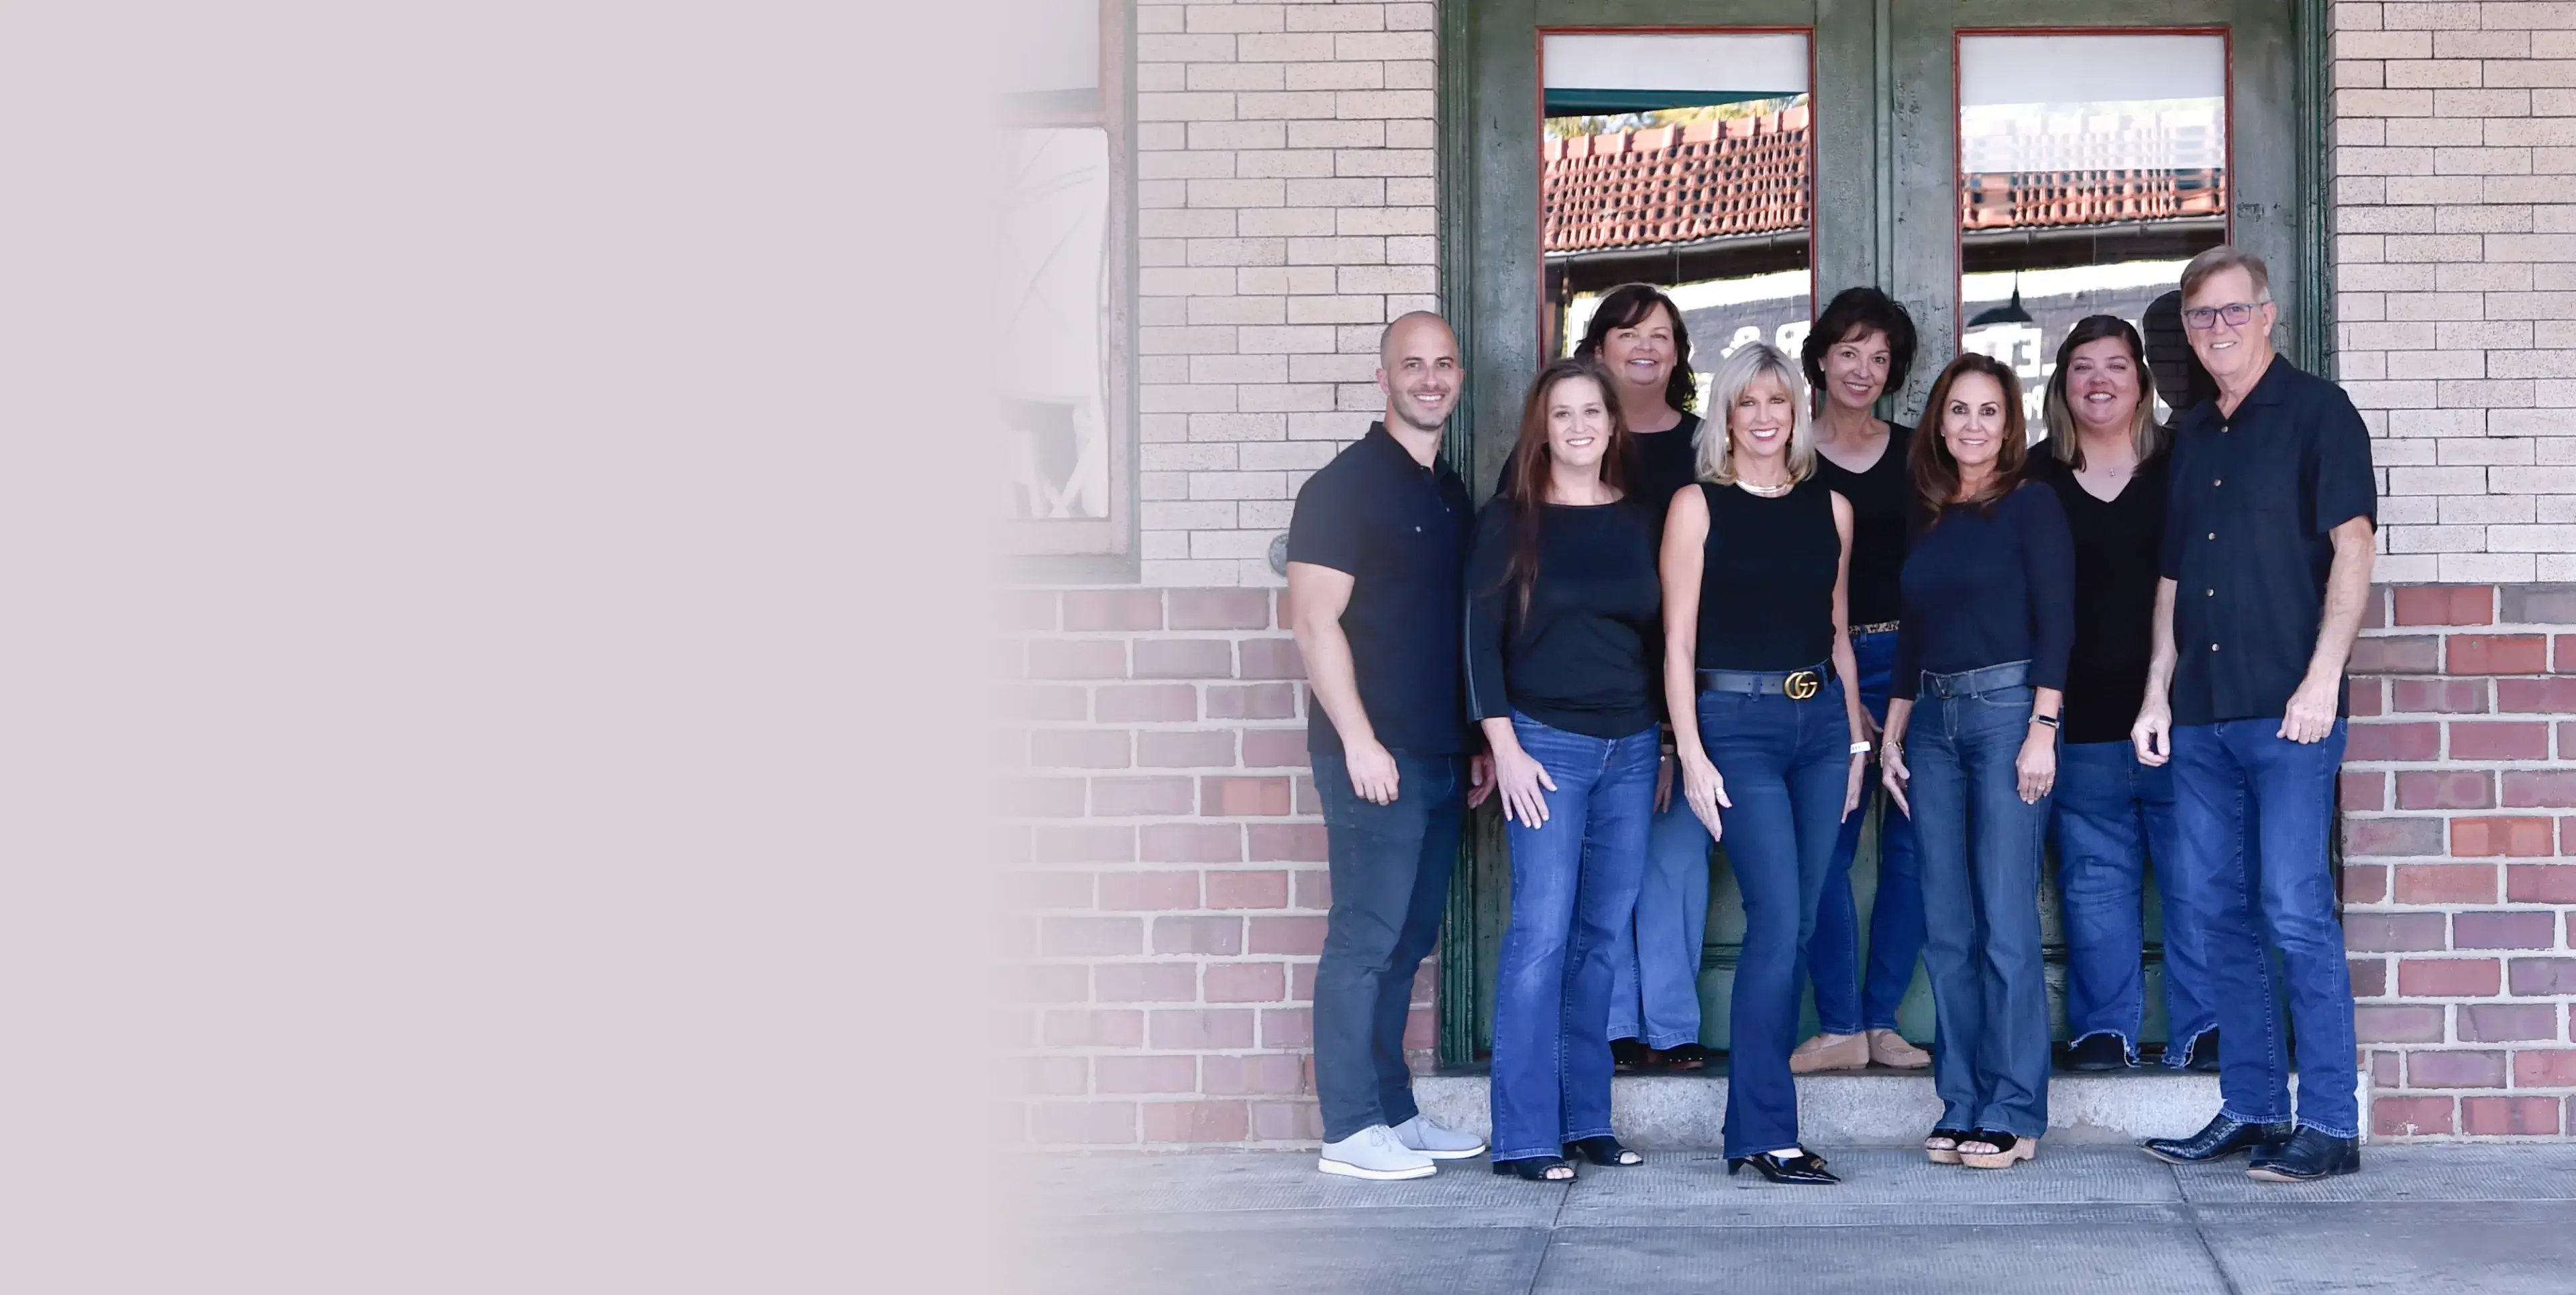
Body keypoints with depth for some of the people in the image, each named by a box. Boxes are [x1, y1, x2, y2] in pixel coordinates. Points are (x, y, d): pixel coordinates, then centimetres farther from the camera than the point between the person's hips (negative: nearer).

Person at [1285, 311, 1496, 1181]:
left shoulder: (1452, 496, 17)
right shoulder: (1346, 484, -8)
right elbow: (1314, 620, -14)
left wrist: (1476, 743, 17)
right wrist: (1359, 741, -18)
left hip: (1439, 757, 8)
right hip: (1375, 755, -8)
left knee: (1408, 939, 12)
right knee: (1366, 938, -5)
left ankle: (1393, 1112, 19)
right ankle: (1350, 1131, 0)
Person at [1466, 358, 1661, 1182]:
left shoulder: (1639, 522, 10)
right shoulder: (1511, 520, 0)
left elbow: (1661, 635, 15)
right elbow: (1481, 637, -3)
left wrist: (1670, 748, 11)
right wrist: (1504, 747, -10)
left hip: (1631, 746, 4)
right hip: (1546, 743, -4)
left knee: (1601, 937, 6)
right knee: (1542, 934, -9)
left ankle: (1586, 1122, 13)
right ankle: (1524, 1136, -6)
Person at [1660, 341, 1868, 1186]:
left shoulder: (1829, 508, 12)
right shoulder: (1698, 506, 0)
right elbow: (1679, 642, -3)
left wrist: (1856, 740, 14)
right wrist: (1692, 755, -10)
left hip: (1821, 719, 5)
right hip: (1736, 724, -5)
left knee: (1795, 928, 5)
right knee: (1778, 922, -12)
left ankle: (1753, 1125, 14)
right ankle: (1766, 1133, -6)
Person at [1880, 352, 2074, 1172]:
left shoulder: (2030, 504, -1)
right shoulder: (1928, 515, 16)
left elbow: (2055, 622, -7)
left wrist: (2042, 731, -15)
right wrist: (1891, 736, 15)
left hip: (2006, 708, -6)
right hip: (1933, 719, 6)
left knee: (2006, 924, -7)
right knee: (1946, 929, 5)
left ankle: (2012, 1113, -2)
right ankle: (1962, 1105, 11)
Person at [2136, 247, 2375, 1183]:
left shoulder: (2316, 413, 0)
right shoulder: (2191, 436, 18)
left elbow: (2352, 549, -7)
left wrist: (2322, 681, -15)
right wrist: (2158, 694, 13)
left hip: (2287, 712, -7)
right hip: (2201, 717, 7)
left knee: (2296, 912, -8)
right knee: (2219, 912, 8)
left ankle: (2329, 1123, -4)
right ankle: (2251, 1108, 15)